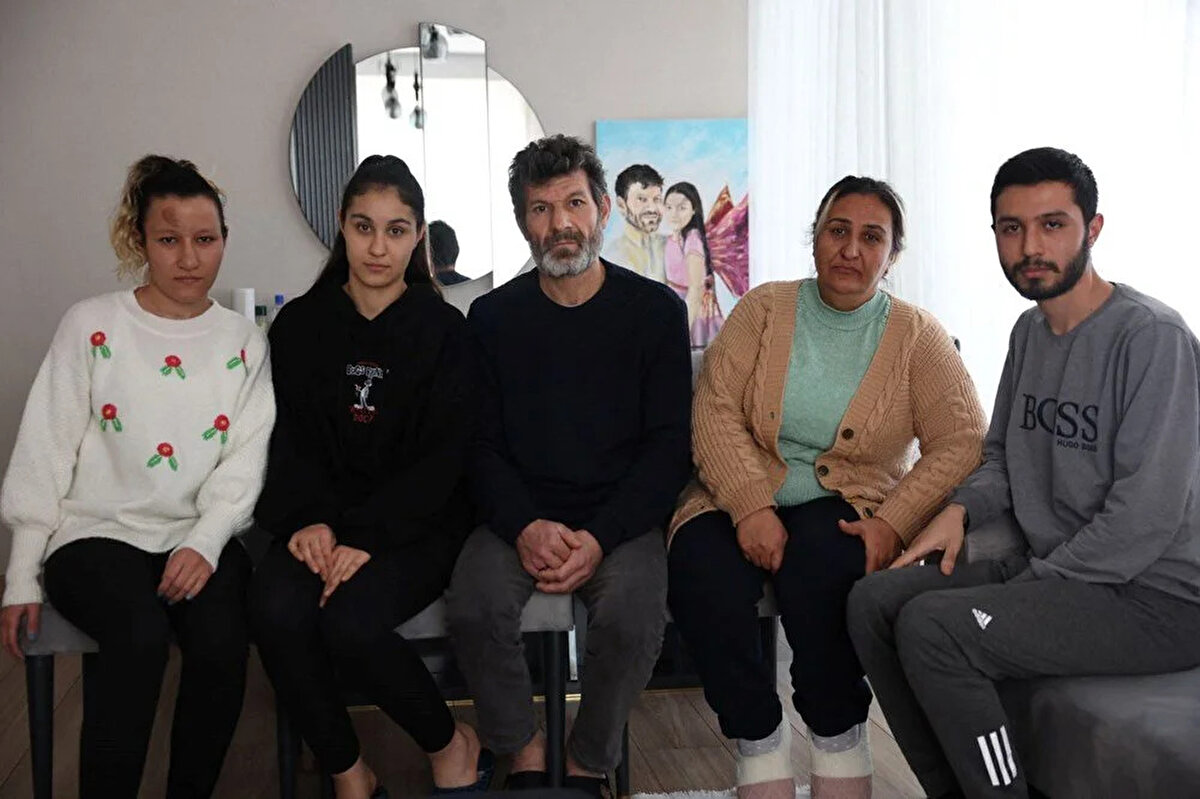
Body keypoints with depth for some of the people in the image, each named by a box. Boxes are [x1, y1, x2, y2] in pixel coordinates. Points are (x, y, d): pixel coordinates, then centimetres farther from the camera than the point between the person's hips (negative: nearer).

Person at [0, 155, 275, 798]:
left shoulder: (244, 341, 8)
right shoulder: (92, 325, 1)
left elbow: (246, 460, 2)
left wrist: (207, 541, -15)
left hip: (202, 536, 2)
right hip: (97, 533, -2)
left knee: (222, 643, -27)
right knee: (140, 638, -31)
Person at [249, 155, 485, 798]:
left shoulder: (443, 331, 2)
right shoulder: (299, 325, 9)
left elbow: (442, 459, -6)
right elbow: (291, 440, 4)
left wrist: (366, 536, -19)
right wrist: (308, 521, -16)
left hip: (415, 524, -2)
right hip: (323, 522, 3)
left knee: (352, 619, -30)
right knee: (277, 610, -28)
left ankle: (453, 747, -2)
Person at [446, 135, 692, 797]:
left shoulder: (655, 311, 3)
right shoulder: (493, 317, 8)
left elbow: (667, 445, -2)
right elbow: (482, 445, 5)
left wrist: (599, 538, -16)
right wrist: (525, 527, -15)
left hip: (621, 519, -1)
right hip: (520, 516, 2)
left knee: (633, 613, -31)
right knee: (474, 605, -28)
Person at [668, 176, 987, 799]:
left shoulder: (916, 336, 5)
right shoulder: (764, 310, 6)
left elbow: (961, 444, -3)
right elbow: (715, 410, -5)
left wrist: (893, 521, -18)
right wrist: (751, 508, -20)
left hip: (847, 509, -1)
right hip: (743, 497, 1)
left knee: (817, 565, -35)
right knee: (699, 569, -30)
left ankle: (838, 734, -12)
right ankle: (757, 736, -10)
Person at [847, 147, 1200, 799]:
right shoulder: (1030, 330, 11)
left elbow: (1145, 521, -22)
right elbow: (1002, 458, 20)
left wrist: (1023, 590, -17)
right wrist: (961, 509, -2)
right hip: (1049, 572, 9)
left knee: (930, 626, -26)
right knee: (873, 601, -3)